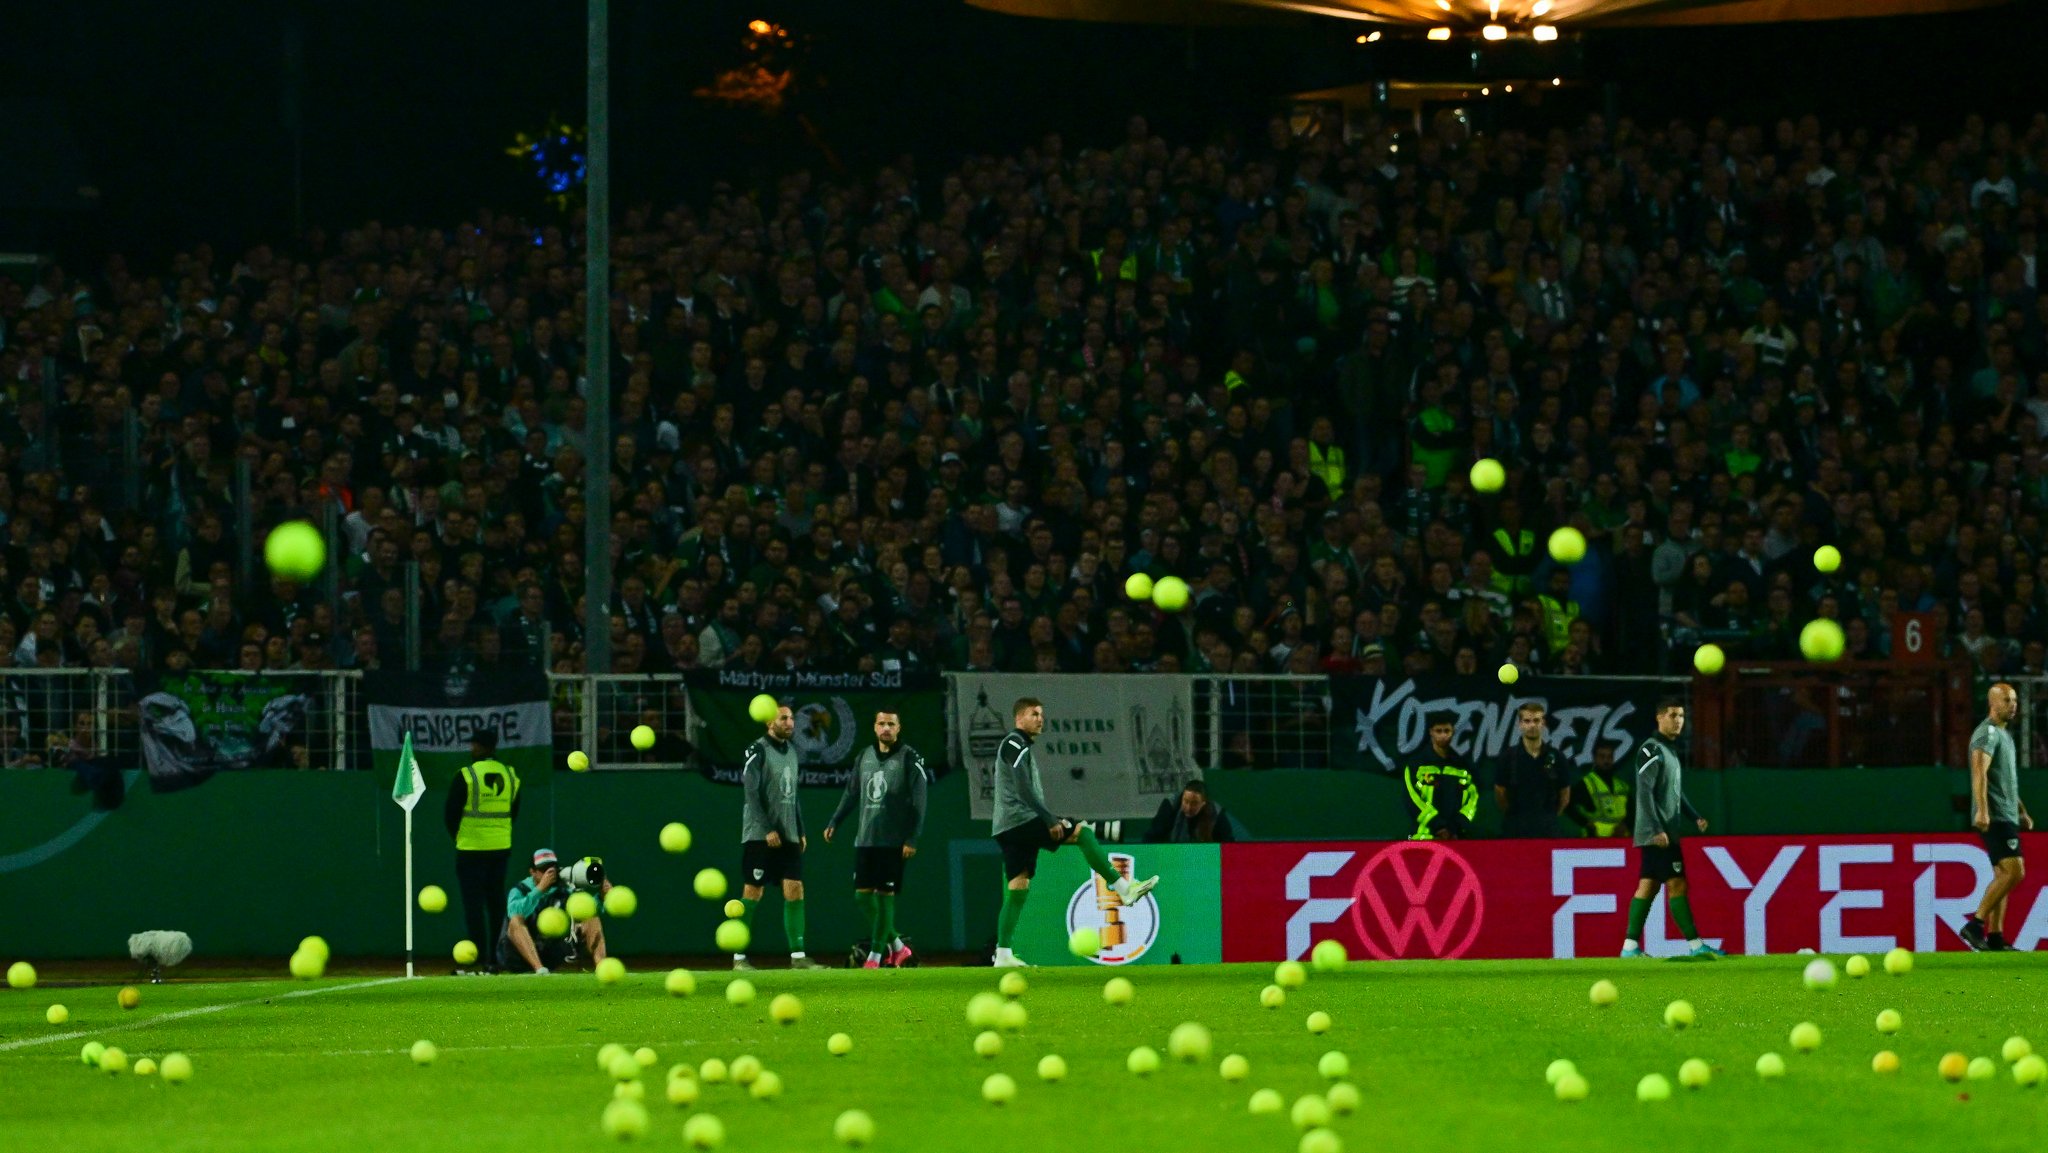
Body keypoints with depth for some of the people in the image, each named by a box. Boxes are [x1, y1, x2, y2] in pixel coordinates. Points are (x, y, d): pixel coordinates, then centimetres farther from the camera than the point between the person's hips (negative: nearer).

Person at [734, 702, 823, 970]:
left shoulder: (791, 751, 16)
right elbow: (751, 794, -14)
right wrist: (768, 830, -19)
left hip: (788, 837, 7)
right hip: (759, 837, -7)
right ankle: (739, 958, 0)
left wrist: (800, 831, 17)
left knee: (795, 891, -1)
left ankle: (798, 956, -2)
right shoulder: (757, 751, -8)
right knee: (753, 893, -5)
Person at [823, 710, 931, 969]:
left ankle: (876, 954, 1)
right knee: (862, 894, 2)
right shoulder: (864, 757, 12)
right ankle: (896, 945, 15)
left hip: (894, 841, -5)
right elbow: (852, 794, 21)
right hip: (865, 839, 5)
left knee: (885, 894, -5)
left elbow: (919, 801, -8)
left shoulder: (910, 759, -4)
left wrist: (912, 838, -14)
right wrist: (834, 823, 13)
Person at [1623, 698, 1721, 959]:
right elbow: (1644, 792, -17)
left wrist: (1695, 817, 17)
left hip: (1666, 834, 9)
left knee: (1648, 886, 7)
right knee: (1676, 884, -8)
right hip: (1658, 835, -9)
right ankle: (1696, 944, -8)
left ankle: (1631, 946, 8)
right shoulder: (1651, 749, -11)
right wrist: (1656, 829, -22)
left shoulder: (1670, 750, 19)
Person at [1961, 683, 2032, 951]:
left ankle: (1995, 937, 6)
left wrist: (2022, 811, 30)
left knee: (2003, 875, 7)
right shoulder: (1988, 733, -10)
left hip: (2006, 816, 10)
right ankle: (1975, 925, -16)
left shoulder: (2003, 734, 21)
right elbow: (1979, 773, -23)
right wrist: (1982, 810, -33)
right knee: (2014, 871, -17)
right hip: (1995, 817, -10)